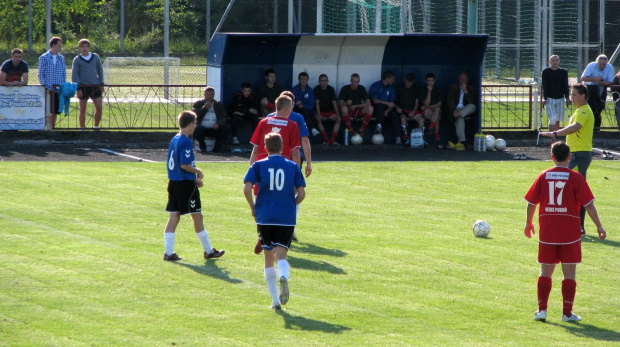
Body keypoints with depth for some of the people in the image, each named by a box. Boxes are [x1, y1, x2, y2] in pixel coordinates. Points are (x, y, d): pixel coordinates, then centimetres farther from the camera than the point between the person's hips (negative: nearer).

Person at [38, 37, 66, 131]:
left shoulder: (61, 58, 11)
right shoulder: (43, 58, -2)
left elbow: (64, 73, 14)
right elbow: (41, 74, -2)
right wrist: (45, 87, -10)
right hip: (48, 89, -4)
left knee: (55, 110, 5)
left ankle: (52, 127, 12)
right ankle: (48, 127, -1)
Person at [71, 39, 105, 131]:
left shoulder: (95, 57, 9)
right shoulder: (77, 60, 1)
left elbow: (100, 70, 16)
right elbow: (74, 75, -1)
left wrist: (101, 84, 9)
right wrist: (78, 88, -10)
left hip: (95, 86, 2)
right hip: (83, 87, -2)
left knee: (99, 107, -5)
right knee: (82, 109, 1)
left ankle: (96, 127, 9)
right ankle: (82, 129, 8)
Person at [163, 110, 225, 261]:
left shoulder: (174, 140, 12)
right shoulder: (186, 142, -16)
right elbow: (184, 165, -22)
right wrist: (198, 172, -5)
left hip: (173, 182, 8)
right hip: (186, 185, -8)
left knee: (174, 216, 6)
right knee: (197, 216, 3)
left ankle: (169, 252, 1)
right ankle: (209, 251, 14)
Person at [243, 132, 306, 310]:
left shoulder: (259, 165, 3)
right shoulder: (293, 167, 6)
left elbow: (247, 188, -8)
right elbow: (301, 193, 3)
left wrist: (253, 208, 7)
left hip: (264, 217, 0)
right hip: (287, 218, 0)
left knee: (269, 258, 12)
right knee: (281, 256, -3)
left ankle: (275, 300, 11)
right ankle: (284, 276, -40)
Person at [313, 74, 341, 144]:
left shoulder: (331, 89, -1)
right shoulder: (316, 89, -6)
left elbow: (334, 102, -7)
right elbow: (317, 102, -14)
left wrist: (337, 114, -19)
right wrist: (318, 114, -27)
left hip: (330, 112, 2)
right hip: (321, 111, -2)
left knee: (338, 119, -24)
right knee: (318, 119, -33)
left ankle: (333, 139, -31)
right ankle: (326, 139, -35)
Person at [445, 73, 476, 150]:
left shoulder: (470, 88, 17)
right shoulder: (453, 87, 14)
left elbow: (471, 101, 1)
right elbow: (449, 100, 1)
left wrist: (466, 91, -8)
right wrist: (454, 110, -17)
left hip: (466, 111, 2)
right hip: (455, 110, -2)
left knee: (472, 106, -32)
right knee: (460, 118, -37)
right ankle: (461, 141, -51)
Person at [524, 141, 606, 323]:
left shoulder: (543, 176, 2)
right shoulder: (575, 178, -6)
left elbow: (531, 202, 5)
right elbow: (589, 204, -7)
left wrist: (528, 223, 19)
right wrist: (599, 226, 0)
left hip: (547, 232, 2)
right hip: (570, 233, -2)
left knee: (546, 272, 11)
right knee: (569, 273, 4)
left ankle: (542, 309, 5)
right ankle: (567, 312, 3)